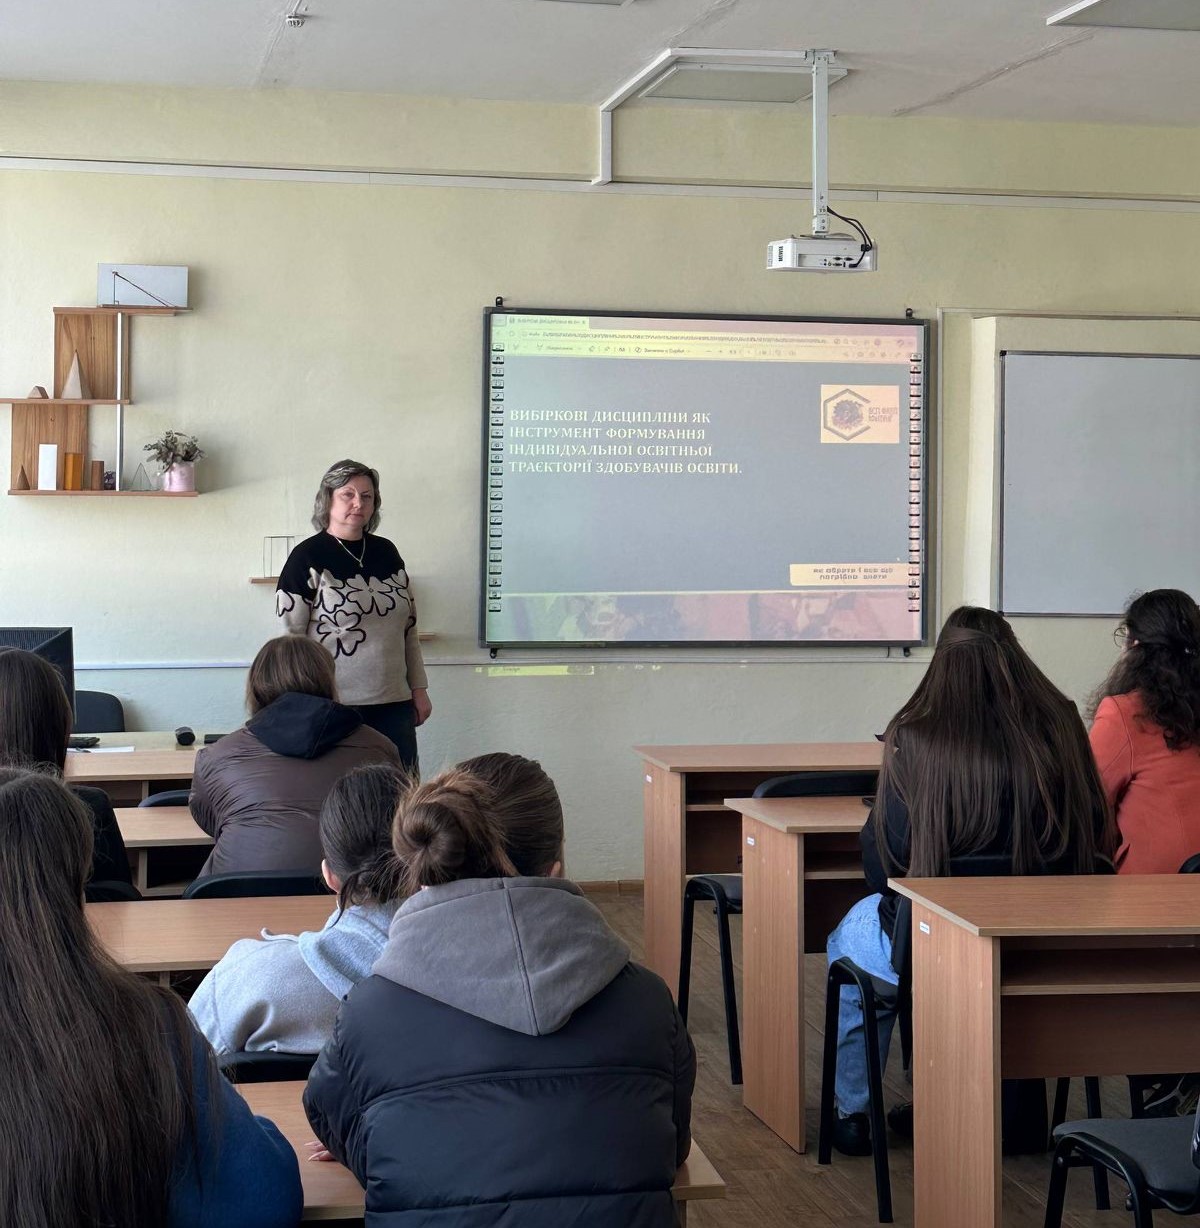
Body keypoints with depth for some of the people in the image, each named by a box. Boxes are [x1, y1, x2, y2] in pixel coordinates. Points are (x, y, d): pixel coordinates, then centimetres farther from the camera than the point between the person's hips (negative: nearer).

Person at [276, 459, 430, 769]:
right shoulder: (307, 557, -5)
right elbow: (289, 636, -7)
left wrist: (419, 689, 14)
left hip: (394, 705, 5)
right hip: (334, 707, -5)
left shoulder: (387, 552, 11)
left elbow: (408, 626, 17)